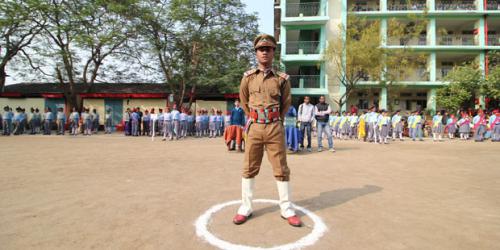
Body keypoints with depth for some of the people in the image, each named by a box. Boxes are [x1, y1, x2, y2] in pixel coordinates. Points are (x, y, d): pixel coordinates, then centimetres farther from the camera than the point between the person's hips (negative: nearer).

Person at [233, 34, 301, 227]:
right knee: (249, 169, 7)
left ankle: (287, 209, 16)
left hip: (275, 128, -1)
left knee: (281, 169, 4)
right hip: (254, 128, 1)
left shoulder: (282, 78, 1)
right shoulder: (248, 77, 3)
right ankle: (245, 208, 19)